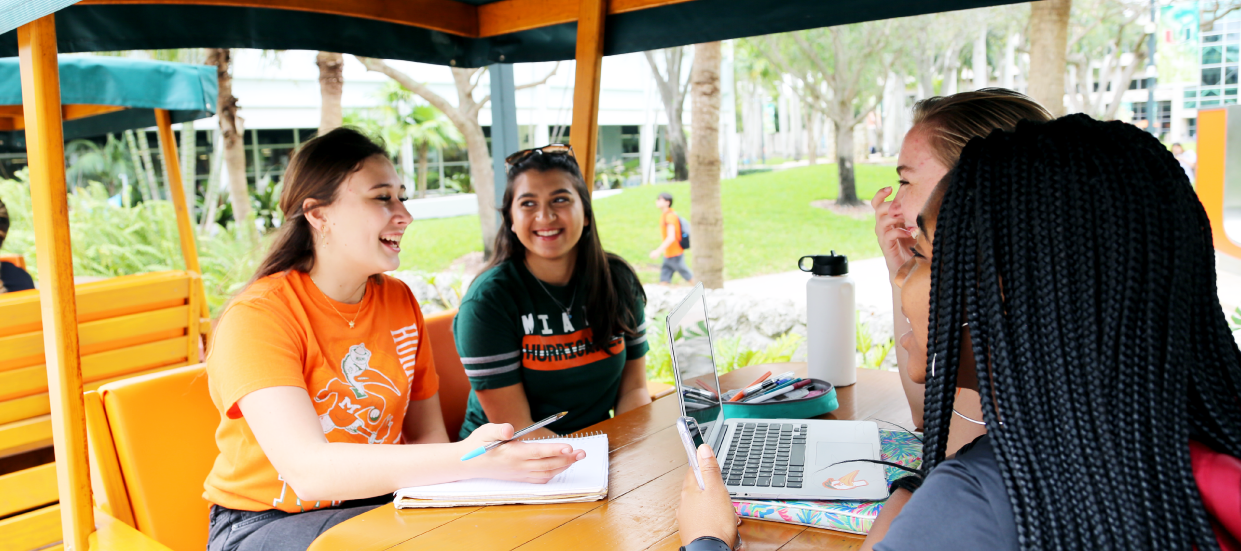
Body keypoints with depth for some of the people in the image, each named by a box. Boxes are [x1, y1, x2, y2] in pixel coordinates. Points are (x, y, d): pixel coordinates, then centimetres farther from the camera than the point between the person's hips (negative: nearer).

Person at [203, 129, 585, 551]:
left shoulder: (399, 300, 3)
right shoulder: (257, 316, -18)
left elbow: (426, 434, 4)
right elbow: (309, 471, -30)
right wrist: (465, 461, -41)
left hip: (379, 500, 6)